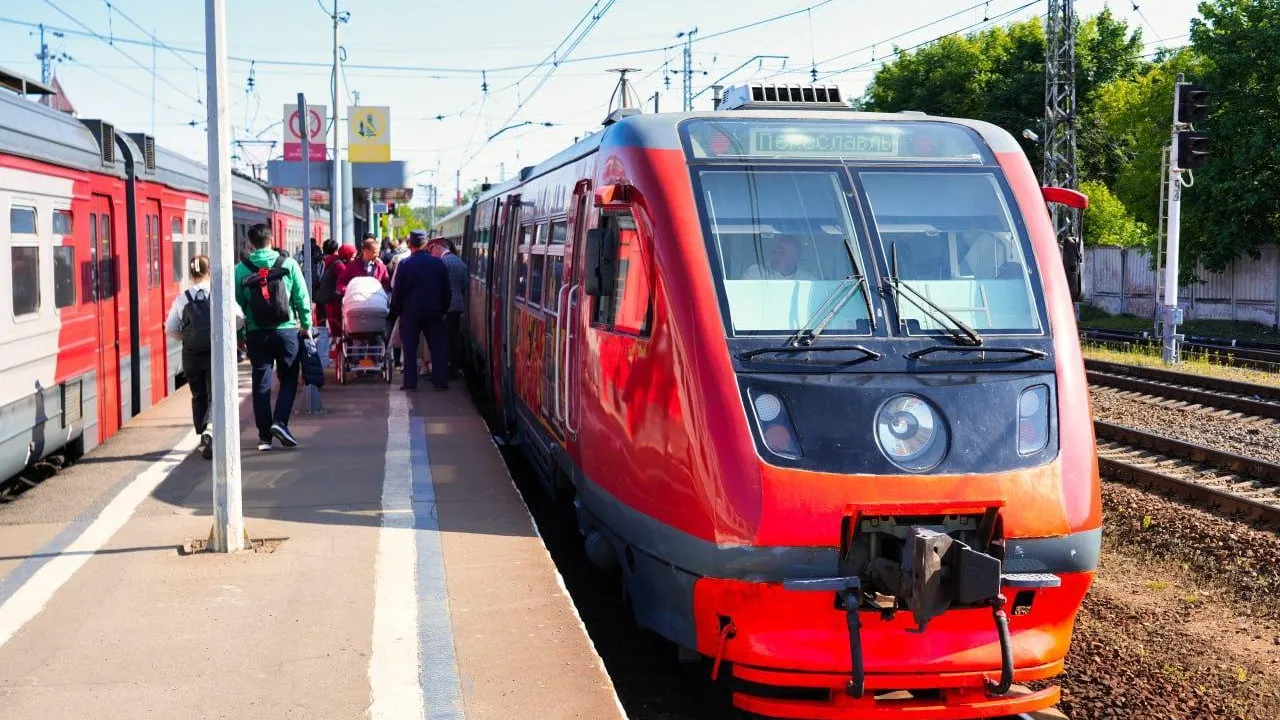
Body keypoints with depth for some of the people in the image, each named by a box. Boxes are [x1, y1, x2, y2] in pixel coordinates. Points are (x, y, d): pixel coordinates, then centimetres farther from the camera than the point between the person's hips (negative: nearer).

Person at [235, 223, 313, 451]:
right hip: (286, 330, -1)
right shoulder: (288, 263, -3)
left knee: (261, 383, 7)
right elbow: (302, 297, -1)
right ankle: (280, 422, -8)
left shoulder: (241, 269, -1)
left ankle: (264, 435, 9)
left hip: (256, 333, 1)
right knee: (289, 380, 11)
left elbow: (237, 303, 0)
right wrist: (306, 325, 8)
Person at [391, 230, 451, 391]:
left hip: (410, 313, -2)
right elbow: (446, 291, 6)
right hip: (434, 312, 2)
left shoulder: (404, 265, -7)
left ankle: (410, 383, 1)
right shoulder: (438, 263, 1)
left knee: (410, 349, 4)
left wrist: (396, 310, 7)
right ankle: (440, 381, 5)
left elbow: (397, 292, -5)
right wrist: (443, 309, 15)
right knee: (438, 348, 7)